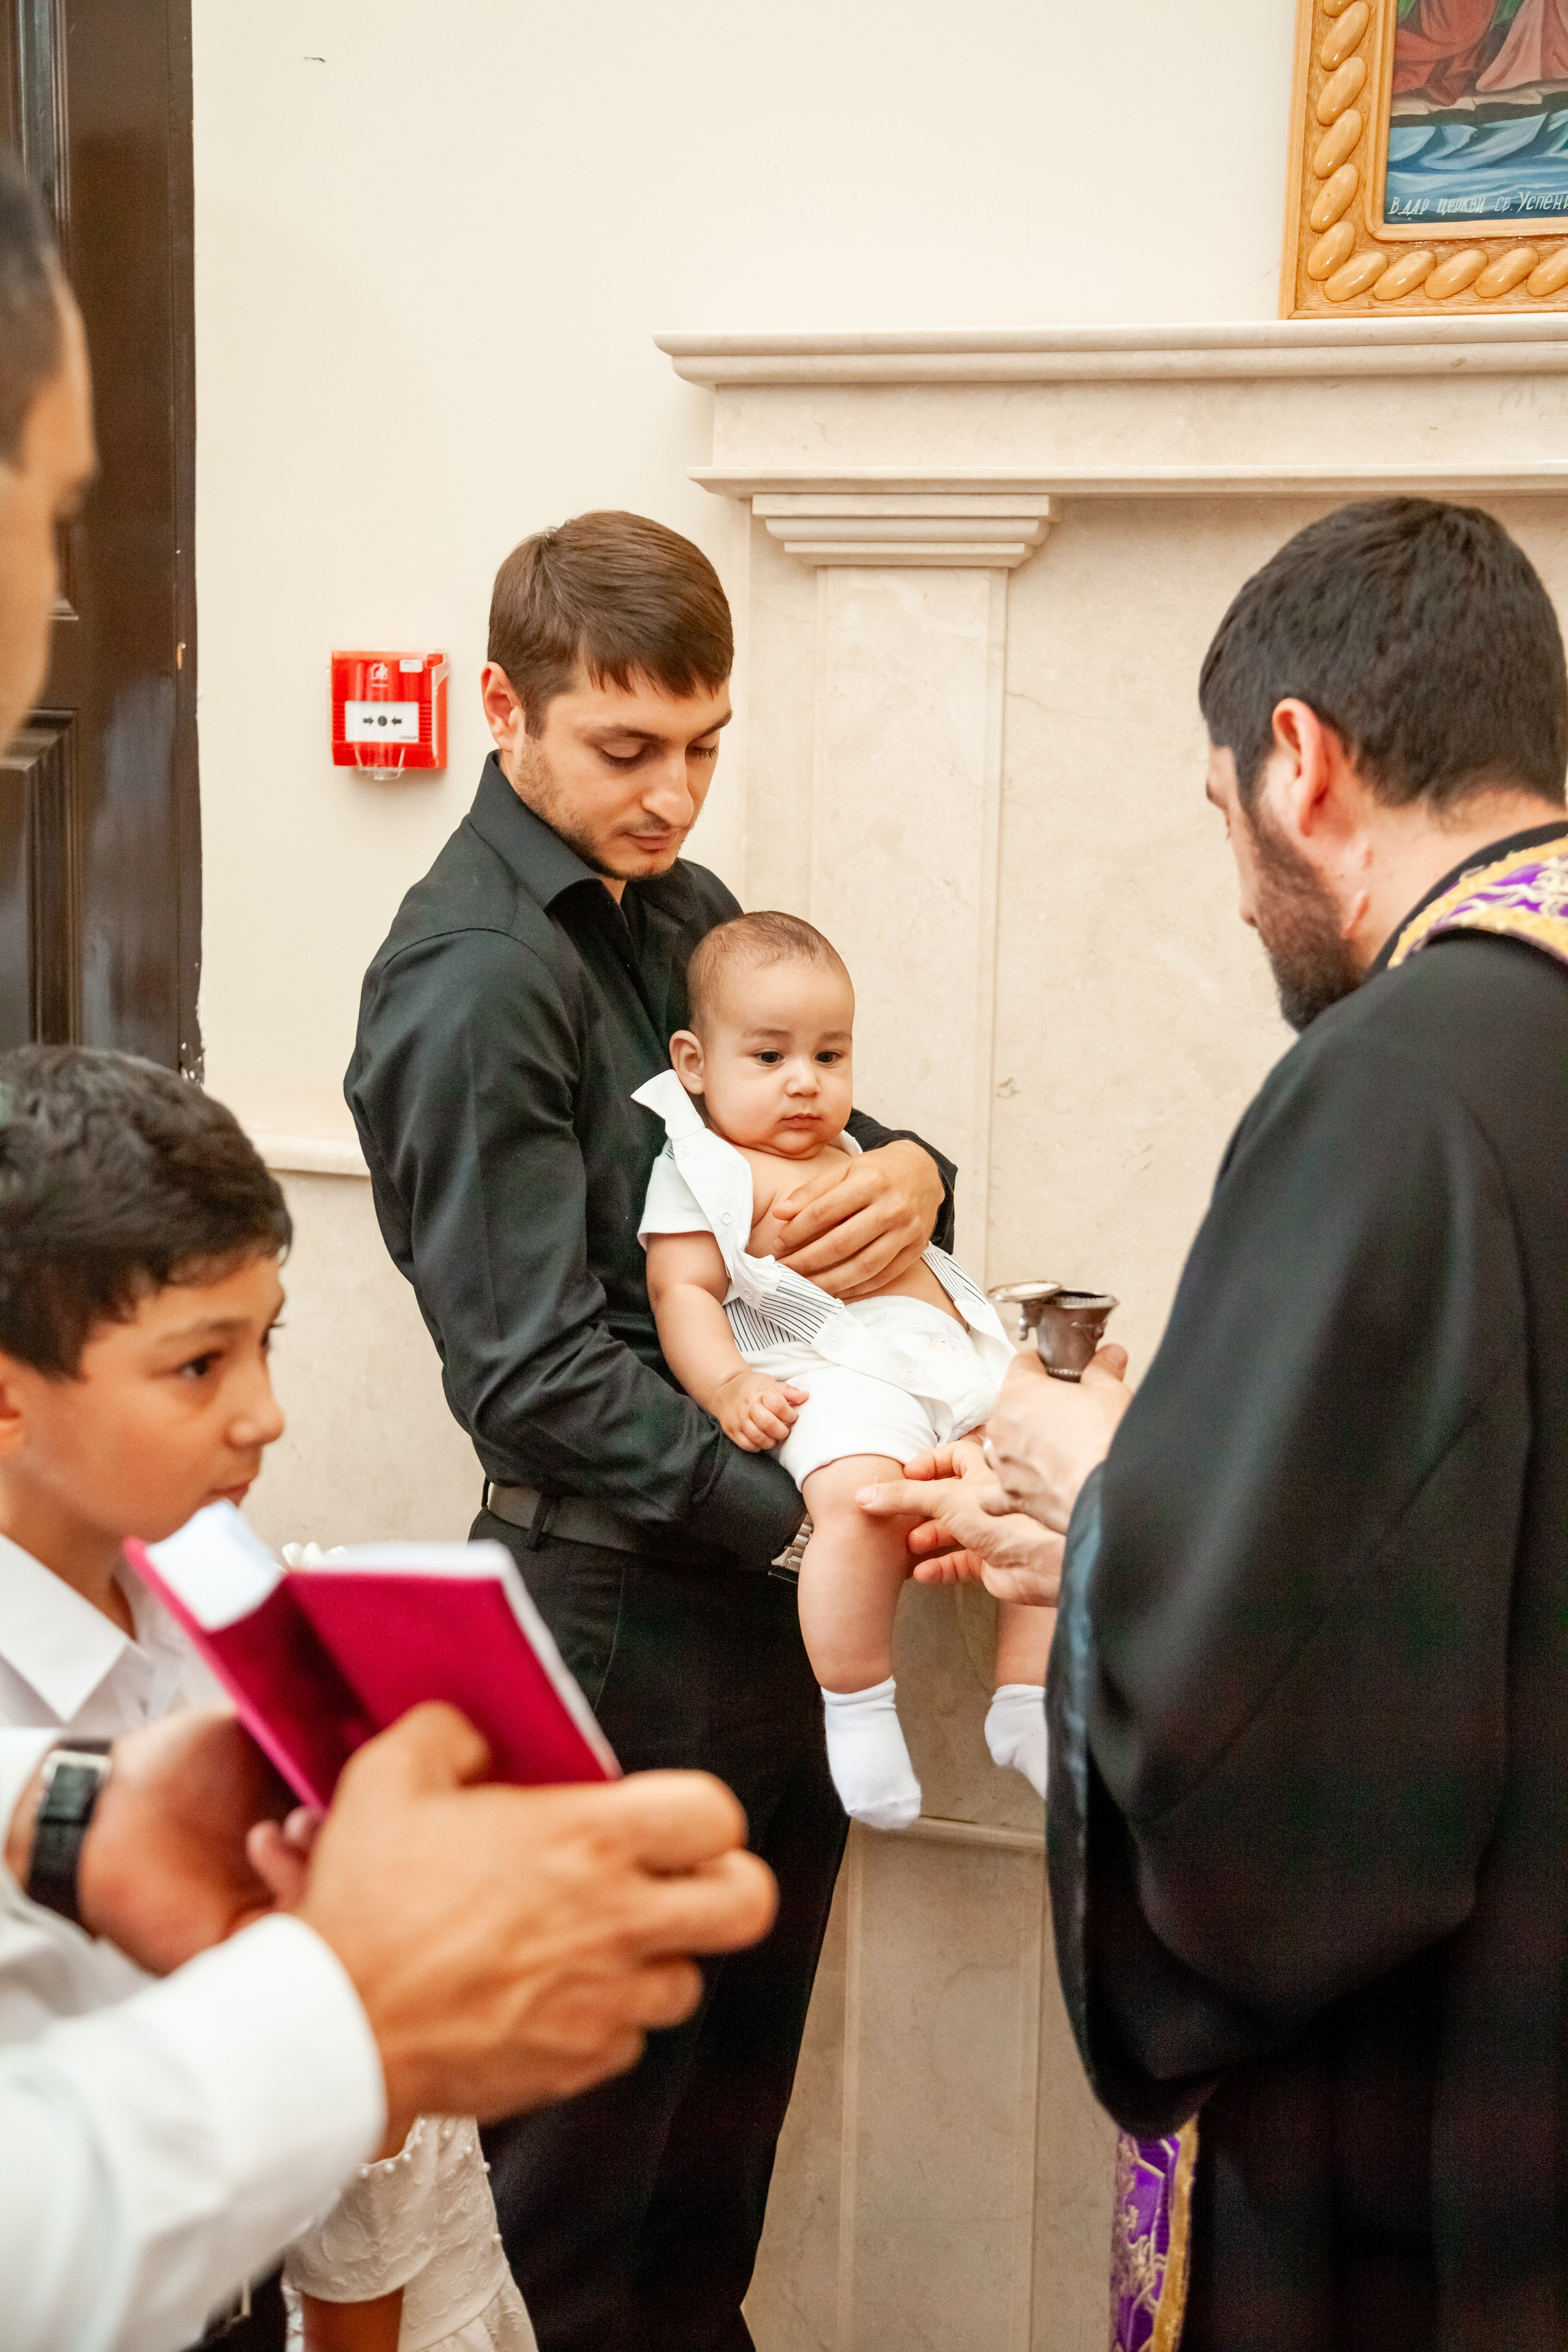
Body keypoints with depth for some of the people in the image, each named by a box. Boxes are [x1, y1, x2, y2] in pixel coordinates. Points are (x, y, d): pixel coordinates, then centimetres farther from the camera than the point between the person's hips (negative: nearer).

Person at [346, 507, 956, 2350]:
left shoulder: (678, 905, 10)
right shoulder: (469, 984, -17)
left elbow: (804, 1113, 15)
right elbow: (539, 1383, -21)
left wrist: (909, 1171, -8)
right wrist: (799, 1504, -30)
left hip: (766, 1587, 8)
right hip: (628, 1623, -8)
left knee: (739, 2067, 22)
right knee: (587, 2130, 9)